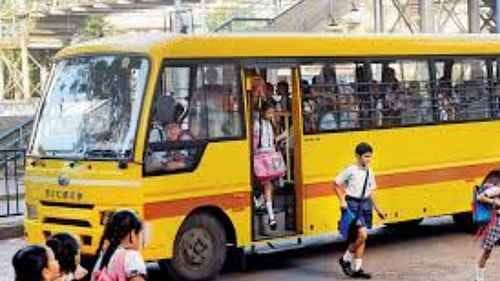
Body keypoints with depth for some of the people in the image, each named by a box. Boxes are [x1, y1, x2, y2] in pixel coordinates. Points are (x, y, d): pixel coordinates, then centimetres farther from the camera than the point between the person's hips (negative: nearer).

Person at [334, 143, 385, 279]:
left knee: (360, 238, 8)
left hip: (365, 204, 7)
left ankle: (357, 268, 15)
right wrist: (342, 200, -12)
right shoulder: (351, 170, -10)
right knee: (362, 234, -17)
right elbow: (336, 184, -4)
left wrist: (377, 209, 17)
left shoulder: (370, 172, 8)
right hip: (352, 203, -6)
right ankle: (346, 259, 3)